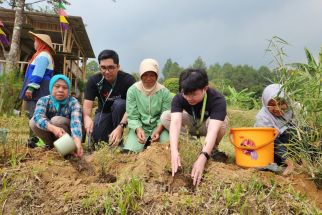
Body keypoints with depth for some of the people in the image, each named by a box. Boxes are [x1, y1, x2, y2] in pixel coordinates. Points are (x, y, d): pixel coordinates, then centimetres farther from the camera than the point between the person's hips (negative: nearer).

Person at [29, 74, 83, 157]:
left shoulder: (73, 102, -20)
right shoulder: (44, 100, -14)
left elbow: (76, 121, -38)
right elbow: (38, 116, -34)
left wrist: (77, 140, -59)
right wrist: (53, 128, -55)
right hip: (51, 133, 3)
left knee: (56, 120, -30)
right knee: (33, 122, -23)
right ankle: (50, 144, -3)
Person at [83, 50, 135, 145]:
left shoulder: (128, 80, -24)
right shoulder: (93, 80, -15)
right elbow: (87, 104, -23)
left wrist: (120, 127, -49)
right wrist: (87, 117, -48)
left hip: (122, 113, -1)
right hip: (104, 112, 1)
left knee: (119, 103, -35)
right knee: (97, 137, -27)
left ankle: (118, 141, -19)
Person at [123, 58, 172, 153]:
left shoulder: (164, 92, -6)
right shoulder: (132, 90, -7)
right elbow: (132, 117, -7)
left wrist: (158, 131, -25)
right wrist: (138, 130, -27)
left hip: (158, 127, 0)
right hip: (139, 127, 0)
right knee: (129, 151, -21)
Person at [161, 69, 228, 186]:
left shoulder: (217, 100, -36)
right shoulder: (179, 98, -29)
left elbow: (212, 129, -49)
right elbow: (175, 122, -44)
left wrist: (202, 158, -62)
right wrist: (174, 151, -60)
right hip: (191, 124, 2)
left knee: (222, 121, -38)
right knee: (165, 117, -23)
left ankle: (213, 149, -10)